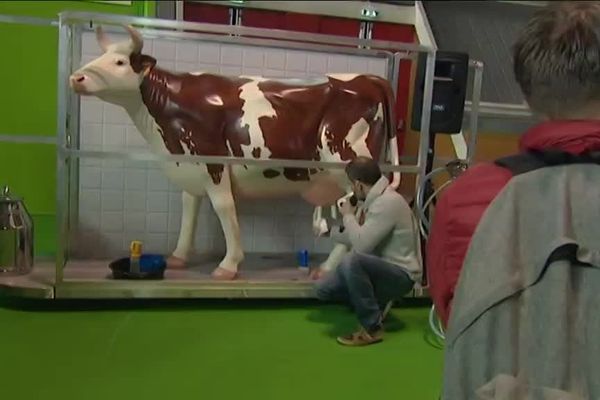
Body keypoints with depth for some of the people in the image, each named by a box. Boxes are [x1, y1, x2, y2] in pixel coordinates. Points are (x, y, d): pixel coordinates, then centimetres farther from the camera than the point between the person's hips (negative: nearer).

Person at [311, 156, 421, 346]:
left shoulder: (388, 202, -24)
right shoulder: (373, 200, 6)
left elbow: (361, 245, -31)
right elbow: (356, 238, 19)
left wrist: (349, 216, -14)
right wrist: (331, 231, 31)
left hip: (400, 275, -9)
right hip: (377, 268, 9)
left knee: (352, 260, -36)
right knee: (324, 288, 0)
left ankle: (373, 327, -21)